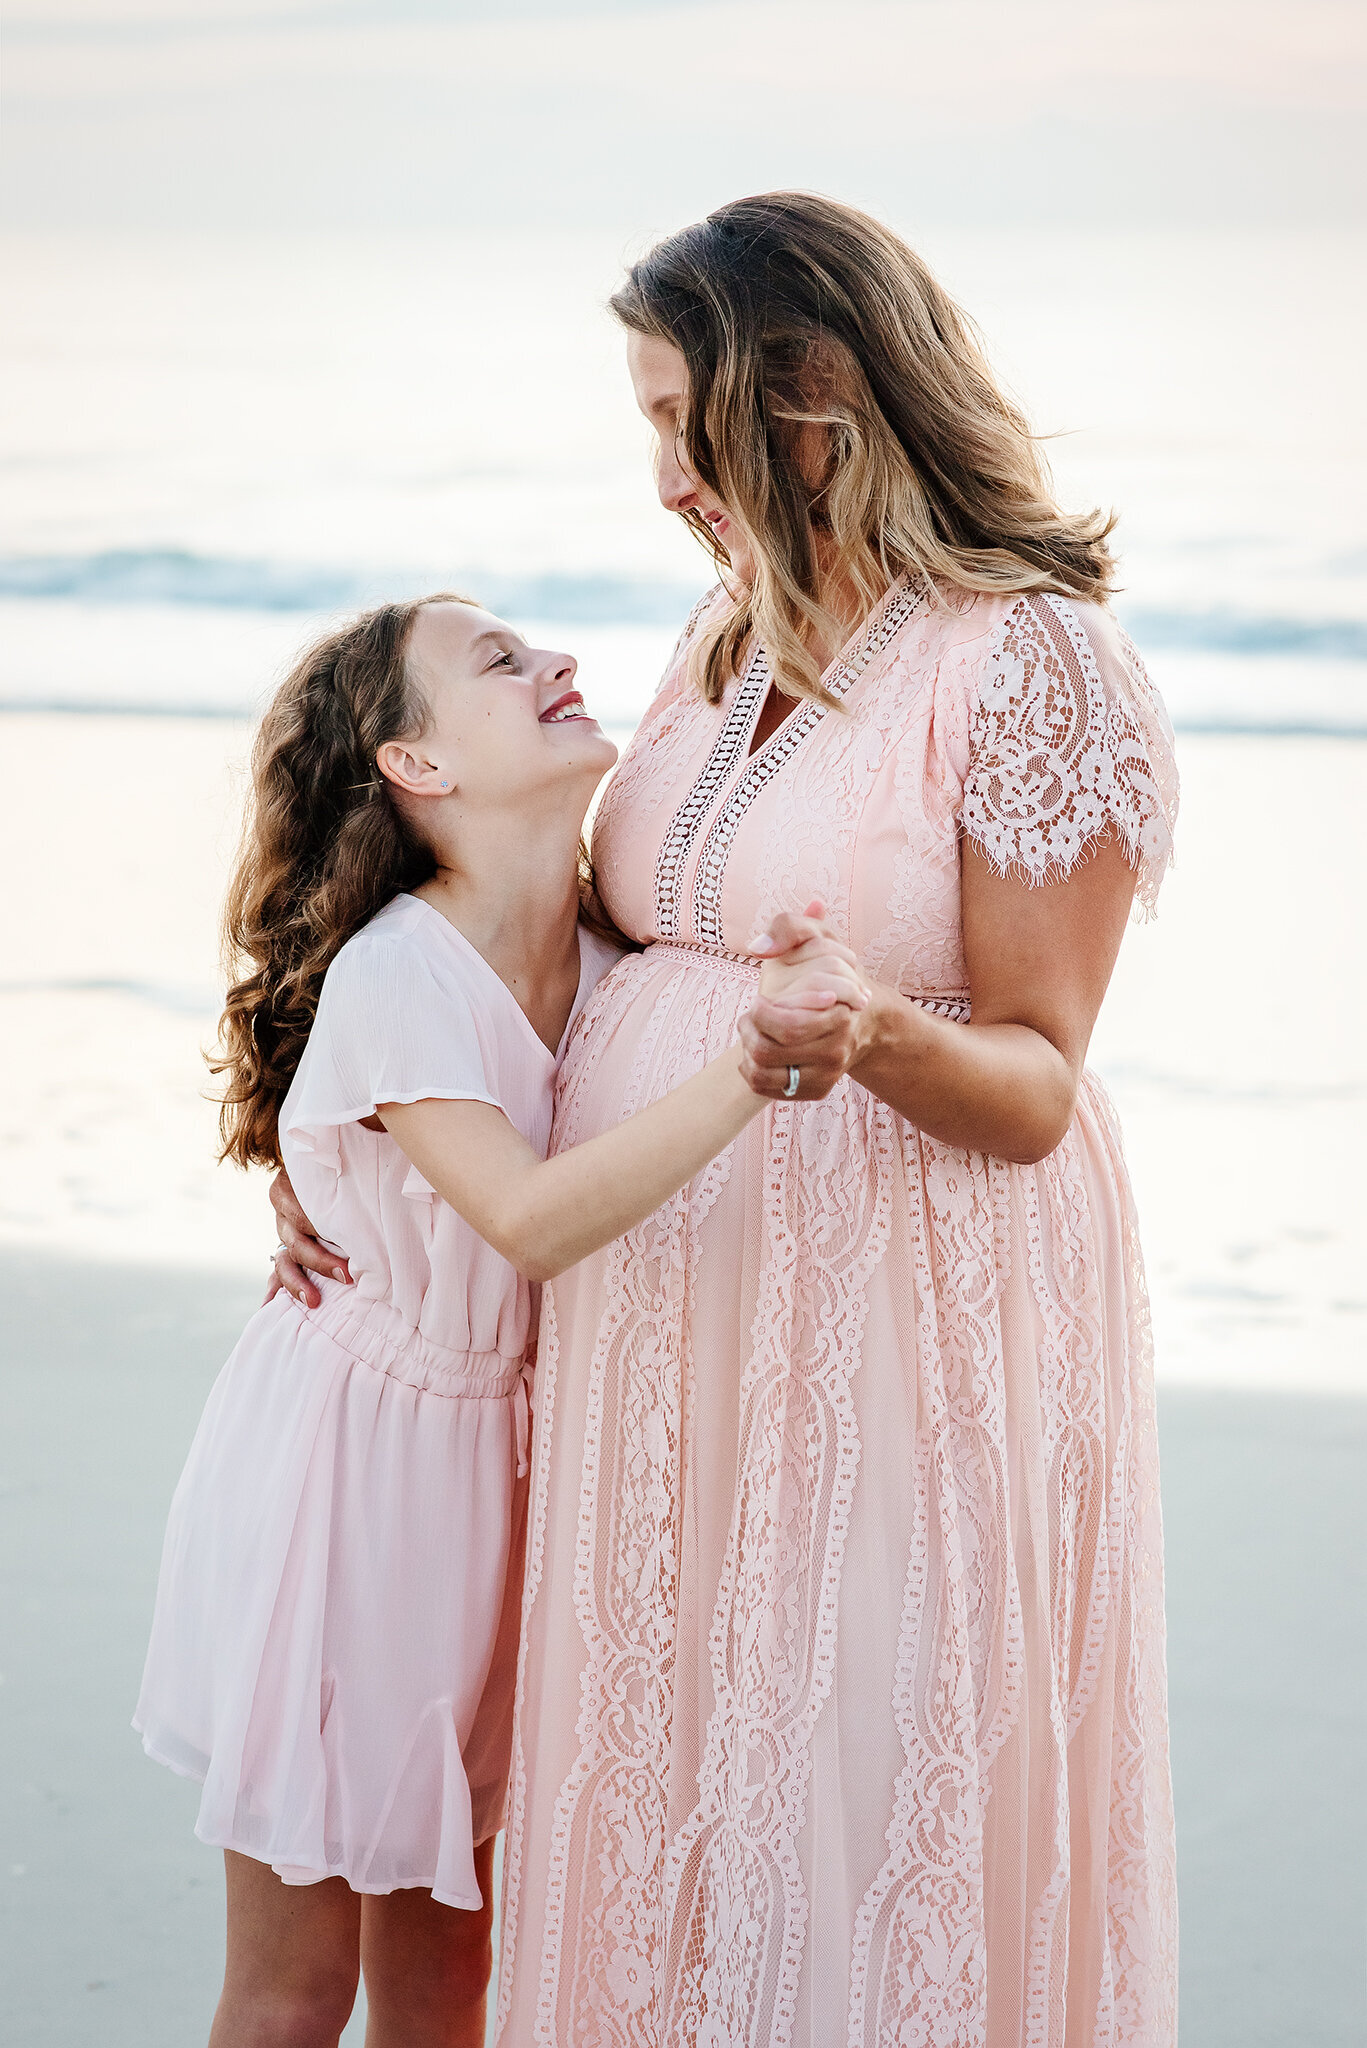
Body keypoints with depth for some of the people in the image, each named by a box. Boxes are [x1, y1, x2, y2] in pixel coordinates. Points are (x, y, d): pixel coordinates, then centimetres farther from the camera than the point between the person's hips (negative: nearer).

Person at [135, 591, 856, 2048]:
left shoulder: (600, 953, -2)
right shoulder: (392, 974, -23)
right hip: (347, 1456, -6)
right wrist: (752, 1068, -43)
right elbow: (530, 1221, -35)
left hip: (490, 1460, 6)